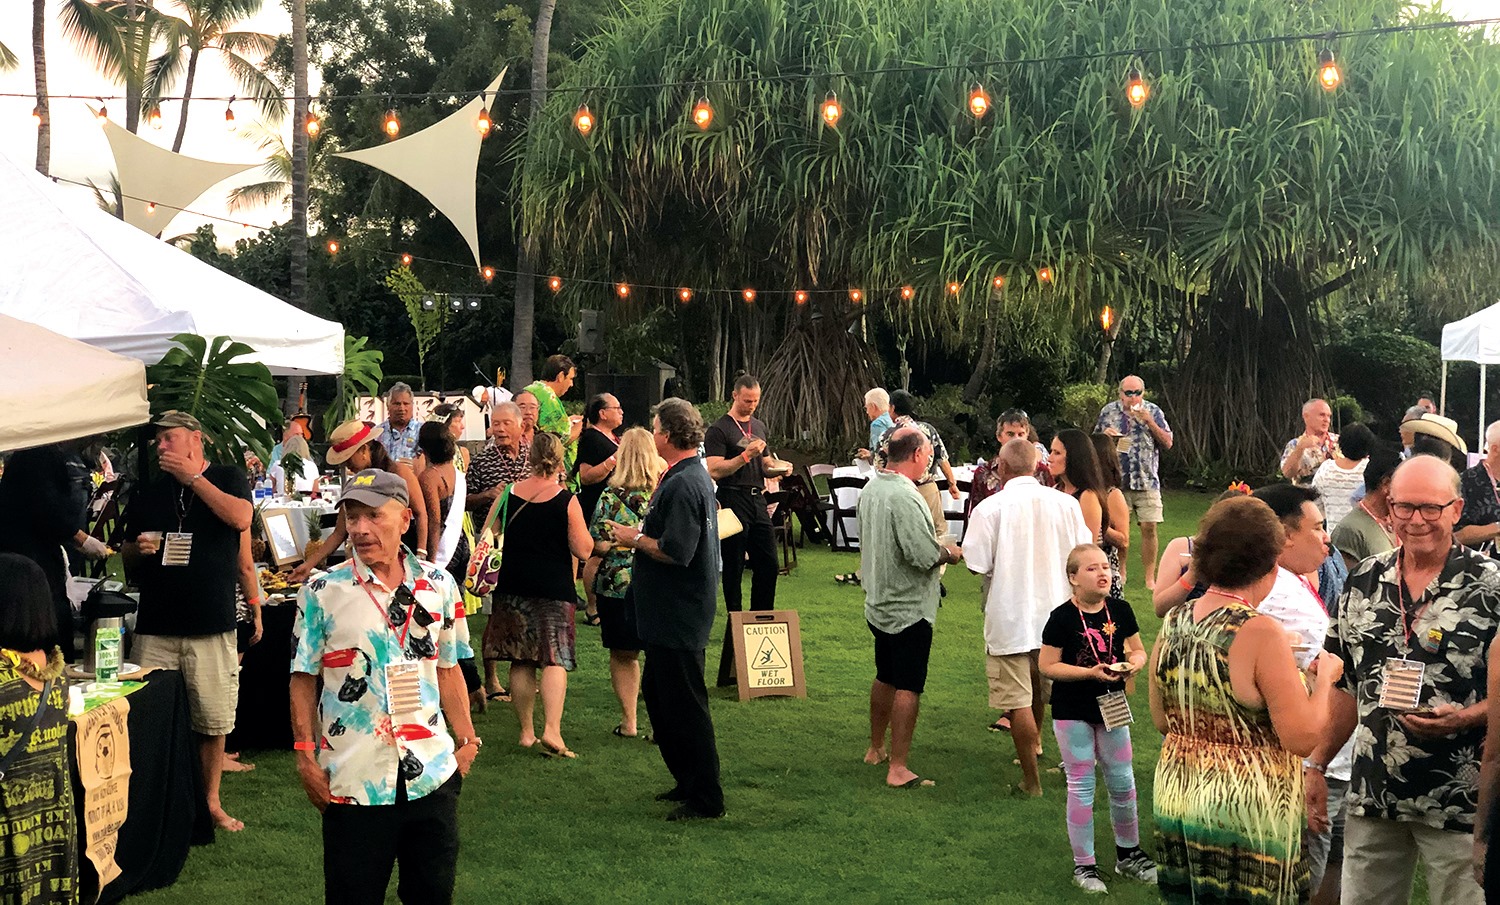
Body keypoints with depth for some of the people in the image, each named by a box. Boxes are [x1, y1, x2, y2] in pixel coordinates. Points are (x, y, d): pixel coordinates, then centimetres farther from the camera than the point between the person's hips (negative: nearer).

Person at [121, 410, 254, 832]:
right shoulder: (147, 493, 16)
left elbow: (240, 518, -15)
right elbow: (126, 555, 22)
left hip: (211, 626, -3)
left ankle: (210, 802, 17)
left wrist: (192, 477, -10)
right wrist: (138, 549, -2)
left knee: (213, 722, 2)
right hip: (155, 627, 3)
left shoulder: (227, 478, 6)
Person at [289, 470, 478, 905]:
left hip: (432, 773, 2)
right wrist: (306, 756, -5)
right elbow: (304, 679, -1)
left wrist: (467, 739, 8)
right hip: (352, 781, -2)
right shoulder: (322, 594, -4)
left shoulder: (438, 586, 3)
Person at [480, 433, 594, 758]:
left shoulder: (507, 495, -1)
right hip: (554, 590, -3)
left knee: (521, 662, 11)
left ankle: (526, 731, 17)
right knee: (556, 659, -2)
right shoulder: (566, 501, -10)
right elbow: (583, 550, -8)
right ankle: (551, 730, -15)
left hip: (513, 587, 4)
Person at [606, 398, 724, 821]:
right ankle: (687, 781, 29)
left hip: (678, 617, -11)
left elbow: (675, 552, -27)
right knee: (656, 693, 20)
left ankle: (705, 799, 6)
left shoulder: (682, 485, -21)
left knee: (684, 705, -3)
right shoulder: (695, 476, 13)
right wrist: (641, 535, 11)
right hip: (670, 614, 11)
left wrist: (636, 539, -12)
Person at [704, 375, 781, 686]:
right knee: (733, 570, 0)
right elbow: (715, 470, -15)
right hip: (733, 501, -7)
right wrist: (746, 455, -22)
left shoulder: (759, 426, 18)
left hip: (757, 500, 7)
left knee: (768, 565, 5)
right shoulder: (718, 430, -6)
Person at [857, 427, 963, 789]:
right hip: (909, 608, -9)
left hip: (879, 604, 9)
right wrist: (949, 553, -6)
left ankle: (875, 749, 34)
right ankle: (898, 768, -2)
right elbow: (924, 555, -27)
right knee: (908, 688, -3)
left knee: (885, 678, 22)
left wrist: (938, 549, 17)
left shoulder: (871, 489, 5)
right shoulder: (904, 497, -24)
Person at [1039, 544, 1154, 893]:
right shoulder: (1062, 618, -14)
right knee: (1081, 786, 3)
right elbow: (1047, 666, -14)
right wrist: (1091, 672, -23)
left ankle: (1128, 853, 32)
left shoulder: (1120, 610, -2)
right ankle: (1084, 865, 14)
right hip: (1072, 712, -4)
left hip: (1112, 707, 4)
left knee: (1123, 783, 12)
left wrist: (1134, 663, -14)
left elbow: (1138, 650, 9)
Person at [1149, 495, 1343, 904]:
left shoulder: (1172, 624, 2)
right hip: (1245, 820, -6)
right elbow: (1302, 737, -19)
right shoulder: (1260, 633, -19)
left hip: (1176, 805, 6)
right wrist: (1325, 677, -4)